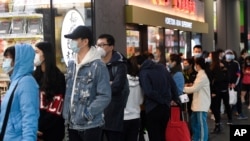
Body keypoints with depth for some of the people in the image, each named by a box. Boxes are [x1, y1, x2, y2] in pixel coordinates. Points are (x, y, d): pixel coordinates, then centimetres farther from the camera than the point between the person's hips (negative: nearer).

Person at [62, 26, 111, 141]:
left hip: (90, 125, -7)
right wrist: (66, 114, 9)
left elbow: (105, 96, -17)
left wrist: (87, 114, -20)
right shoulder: (71, 64, 10)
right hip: (72, 123, 7)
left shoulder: (98, 66, -12)